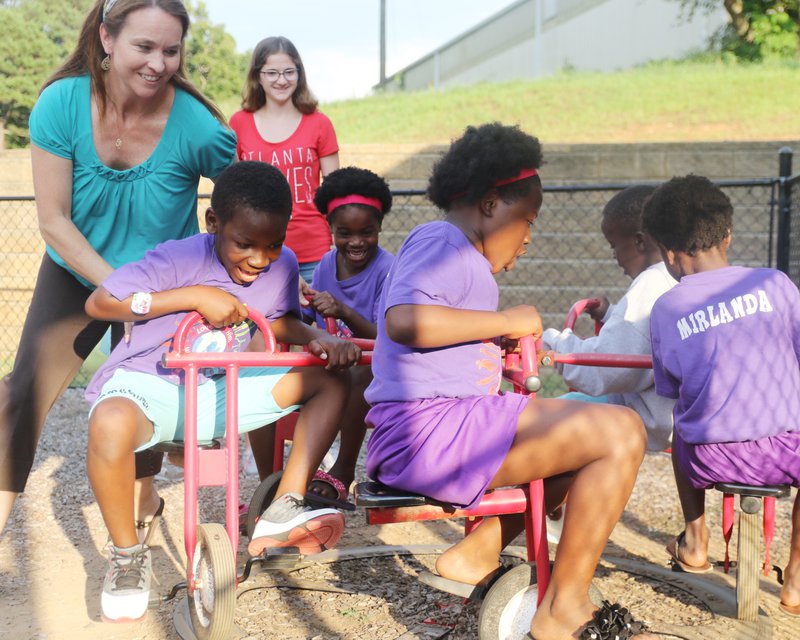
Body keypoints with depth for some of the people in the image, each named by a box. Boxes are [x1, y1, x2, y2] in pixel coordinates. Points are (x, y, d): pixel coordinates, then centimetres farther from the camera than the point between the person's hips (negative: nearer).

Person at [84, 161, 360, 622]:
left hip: (217, 392, 5)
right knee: (111, 423, -42)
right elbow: (99, 303, -19)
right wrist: (194, 295, -25)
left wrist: (319, 337, -10)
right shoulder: (181, 259, -20)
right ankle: (127, 553, -15)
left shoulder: (282, 265, -4)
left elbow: (280, 321, 14)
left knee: (332, 380, -8)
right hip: (147, 381, -5)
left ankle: (283, 511, -10)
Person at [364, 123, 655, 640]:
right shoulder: (442, 241, -8)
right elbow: (404, 319, -27)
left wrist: (501, 346, 22)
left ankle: (475, 556, 16)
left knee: (586, 440, 24)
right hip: (431, 428, -11)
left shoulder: (454, 252, 25)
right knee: (621, 432, -16)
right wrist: (506, 321, -18)